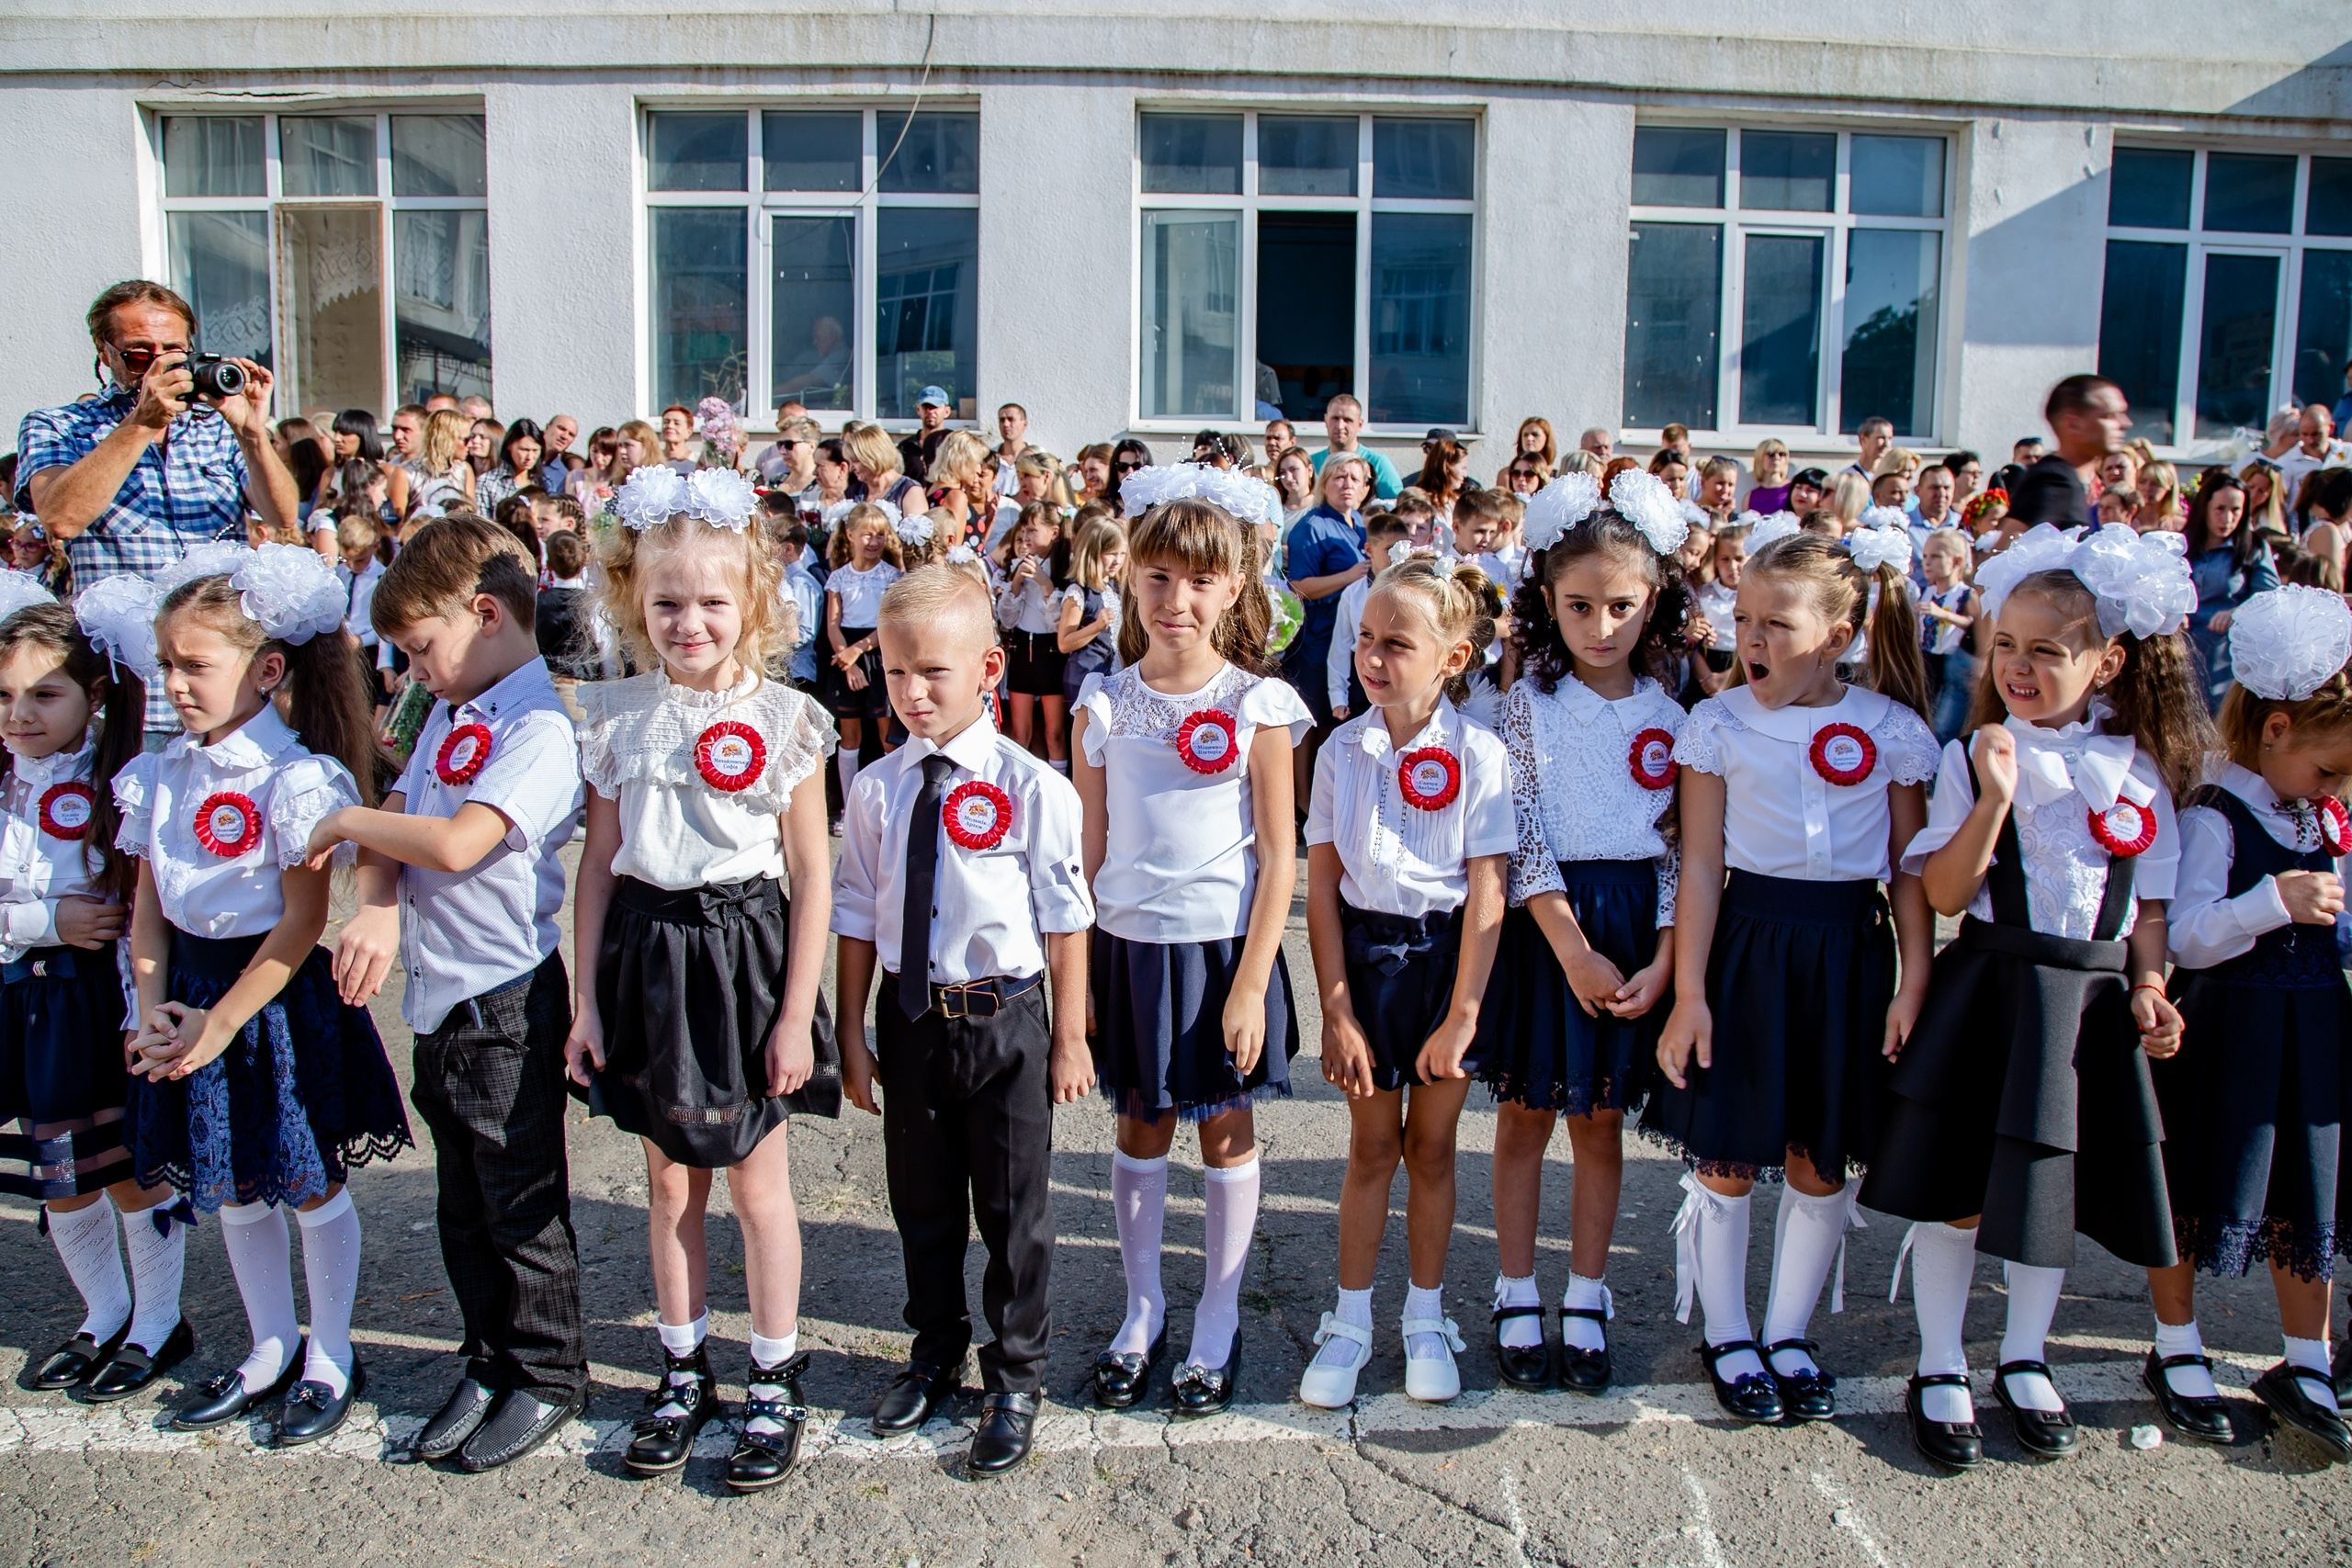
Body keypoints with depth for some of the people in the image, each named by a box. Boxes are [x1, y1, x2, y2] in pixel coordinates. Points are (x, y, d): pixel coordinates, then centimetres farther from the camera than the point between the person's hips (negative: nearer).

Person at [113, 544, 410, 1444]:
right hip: (193, 991, 7)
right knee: (230, 1186, 17)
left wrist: (222, 1023, -16)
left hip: (279, 997, -7)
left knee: (312, 1184, 7)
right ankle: (270, 1350, 34)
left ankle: (330, 1358, 24)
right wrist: (152, 1008, -3)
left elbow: (301, 923, -17)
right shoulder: (159, 776, 4)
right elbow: (148, 907, 8)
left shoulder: (296, 778, -17)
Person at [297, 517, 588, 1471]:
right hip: (436, 995, 9)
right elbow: (395, 816, 9)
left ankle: (548, 1378, 22)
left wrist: (345, 822, -11)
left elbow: (457, 842, -27)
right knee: (462, 1202, 19)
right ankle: (490, 1364, 34)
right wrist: (379, 908, -11)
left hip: (505, 999, -9)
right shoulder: (450, 714, 12)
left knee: (521, 1201, 5)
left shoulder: (541, 724, -17)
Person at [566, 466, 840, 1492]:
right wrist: (584, 999, 4)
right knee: (668, 1178, 15)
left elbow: (812, 877, -6)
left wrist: (796, 1015, -8)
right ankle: (684, 1369, 33)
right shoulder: (616, 717, 1)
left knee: (757, 1179, 8)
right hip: (647, 955, 3)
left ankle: (775, 1378, 25)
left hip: (745, 957, -3)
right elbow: (599, 864, 6)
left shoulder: (782, 721, -8)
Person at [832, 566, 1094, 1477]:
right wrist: (851, 1034, 6)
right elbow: (857, 918, 5)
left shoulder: (1030, 787, -13)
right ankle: (935, 1354, 43)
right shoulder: (876, 790, -2)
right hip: (909, 1017, 4)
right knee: (922, 1204, 19)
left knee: (1014, 1209, 11)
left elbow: (1064, 921, -7)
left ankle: (1016, 1379, 32)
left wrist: (1069, 1038, -4)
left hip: (1003, 1018, -3)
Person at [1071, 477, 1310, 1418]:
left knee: (1226, 1133, 9)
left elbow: (1277, 859, -6)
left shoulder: (1258, 704, -6)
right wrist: (1073, 971, 3)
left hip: (1224, 947, -2)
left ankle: (1218, 1324, 26)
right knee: (1141, 1130, 13)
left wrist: (1251, 986, -10)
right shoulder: (1102, 703, 0)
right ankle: (1143, 1313, 31)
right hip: (1129, 947, 2)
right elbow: (1088, 849, 4)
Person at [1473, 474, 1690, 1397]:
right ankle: (1517, 1296, 21)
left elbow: (1683, 845, 3)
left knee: (1601, 1122, 11)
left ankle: (1586, 1300, 25)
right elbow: (1520, 834, -9)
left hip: (1637, 928, 2)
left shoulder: (1669, 713, 3)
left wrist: (1662, 962, -7)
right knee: (1525, 1115, 8)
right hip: (1544, 922, -2)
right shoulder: (1529, 699, -4)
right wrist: (1575, 950, -15)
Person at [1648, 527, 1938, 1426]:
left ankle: (1788, 1335, 30)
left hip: (1849, 953, 2)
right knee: (1727, 1156, 6)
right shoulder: (1719, 724, -5)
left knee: (1823, 1161, 11)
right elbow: (1701, 866, -5)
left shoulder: (1893, 731, -1)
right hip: (1746, 943, -1)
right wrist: (1689, 995, -7)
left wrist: (1915, 983, -1)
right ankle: (1727, 1338, 26)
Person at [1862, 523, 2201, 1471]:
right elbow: (1945, 894, -12)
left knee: (2059, 1183, 13)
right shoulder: (1971, 758, -6)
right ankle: (1940, 1369, 21)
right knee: (1957, 1184, 3)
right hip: (1990, 991, -3)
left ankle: (2024, 1361, 34)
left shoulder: (2138, 772, 3)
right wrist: (1994, 796, -21)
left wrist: (2149, 989, -3)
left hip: (2091, 997, 3)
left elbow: (2151, 901, 10)